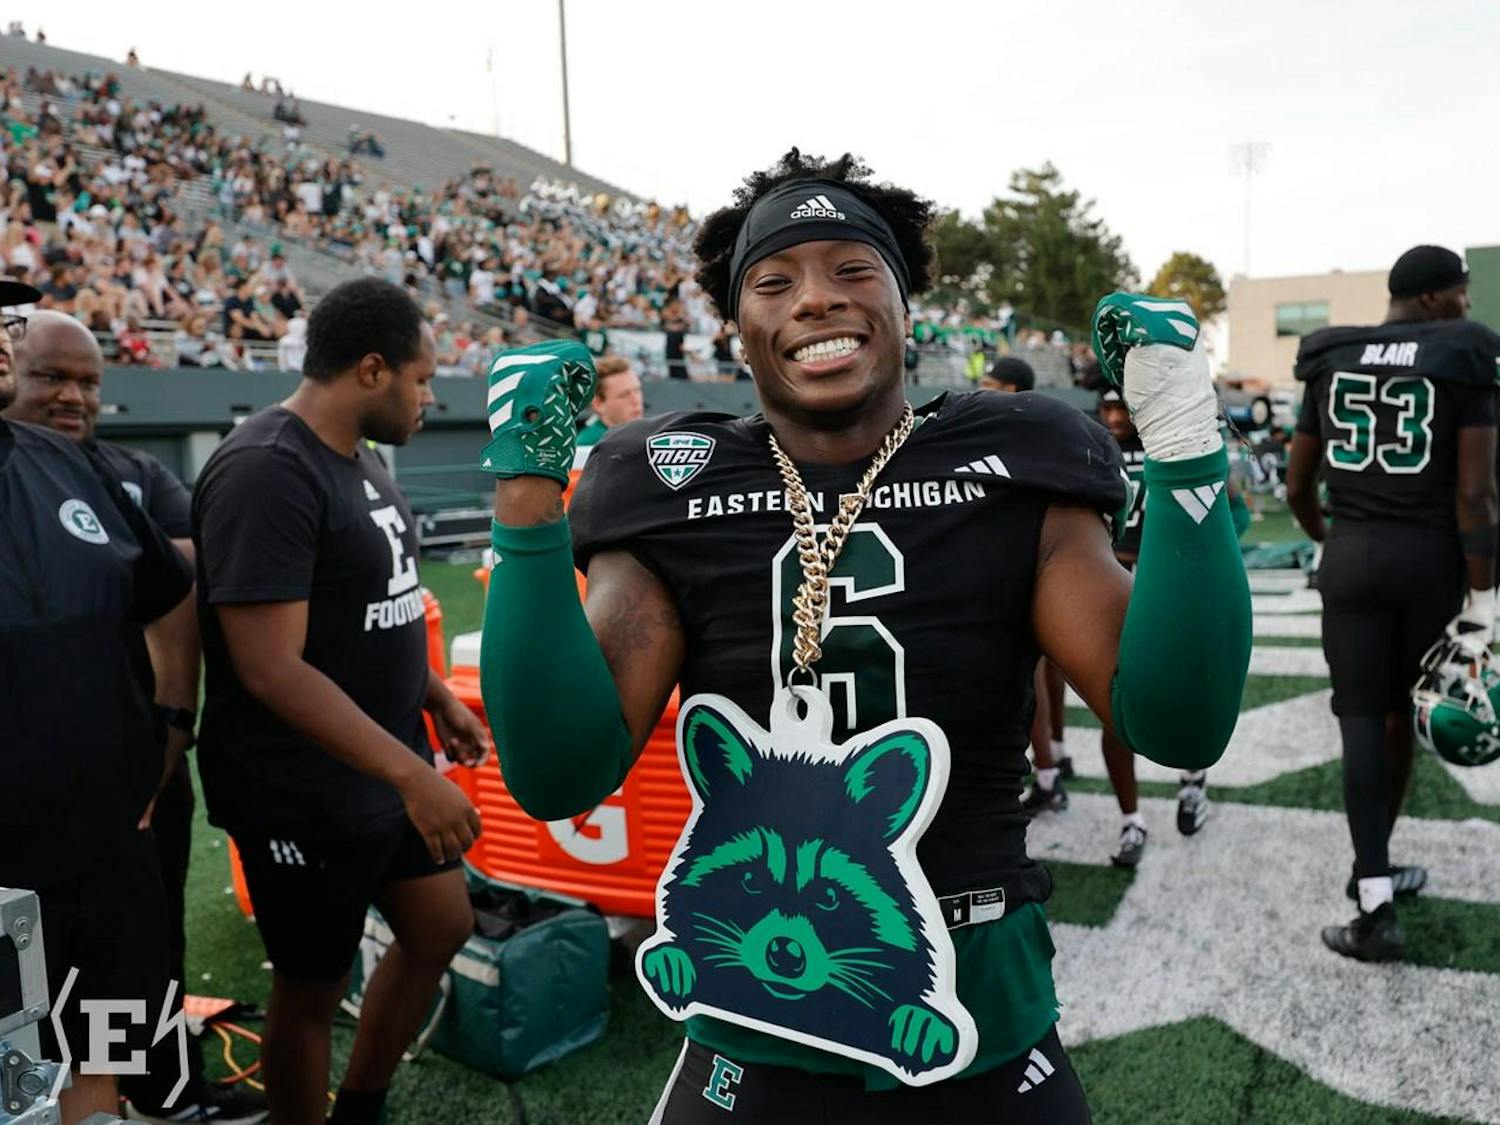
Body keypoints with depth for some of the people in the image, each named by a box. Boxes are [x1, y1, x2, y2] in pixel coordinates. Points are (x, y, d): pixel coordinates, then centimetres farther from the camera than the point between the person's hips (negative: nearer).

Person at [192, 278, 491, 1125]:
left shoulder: (358, 455, 6)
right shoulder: (268, 472, -24)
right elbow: (272, 670, -28)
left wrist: (438, 699, 16)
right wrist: (411, 774, -29)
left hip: (388, 765, 9)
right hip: (307, 795, -9)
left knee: (441, 928, 20)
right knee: (312, 989, 10)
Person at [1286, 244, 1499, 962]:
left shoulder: (1331, 362, 6)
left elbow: (1296, 487, 10)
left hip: (1351, 558, 2)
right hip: (1432, 558, -1)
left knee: (1361, 718, 3)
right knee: (1400, 710, 16)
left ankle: (1376, 907, 0)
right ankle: (1372, 868, 32)